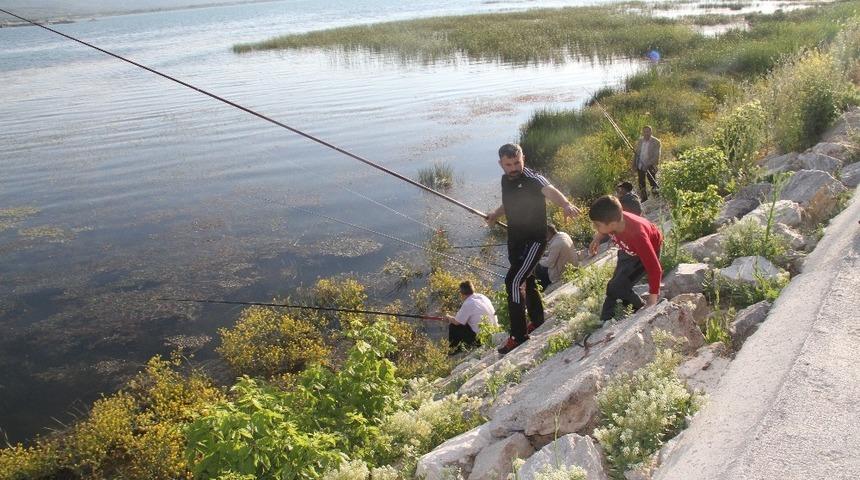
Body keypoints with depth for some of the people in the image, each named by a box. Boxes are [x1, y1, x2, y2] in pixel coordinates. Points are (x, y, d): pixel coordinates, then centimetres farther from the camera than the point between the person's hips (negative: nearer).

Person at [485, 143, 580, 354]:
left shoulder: (532, 179, -21)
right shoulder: (505, 180, 2)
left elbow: (549, 191, -44)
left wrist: (566, 204, -62)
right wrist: (496, 213, 12)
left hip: (534, 240, -9)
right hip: (515, 240, 9)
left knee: (513, 281, -19)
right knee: (526, 281, 22)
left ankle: (518, 334, -10)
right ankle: (537, 322, 42)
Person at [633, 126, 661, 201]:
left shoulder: (656, 142, -7)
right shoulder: (639, 141, 8)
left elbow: (656, 156, -14)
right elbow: (635, 154, 13)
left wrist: (648, 164, -24)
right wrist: (634, 166, 6)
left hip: (650, 167, -5)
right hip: (640, 166, 5)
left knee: (653, 182, -5)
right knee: (641, 184, 10)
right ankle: (644, 200, 21)